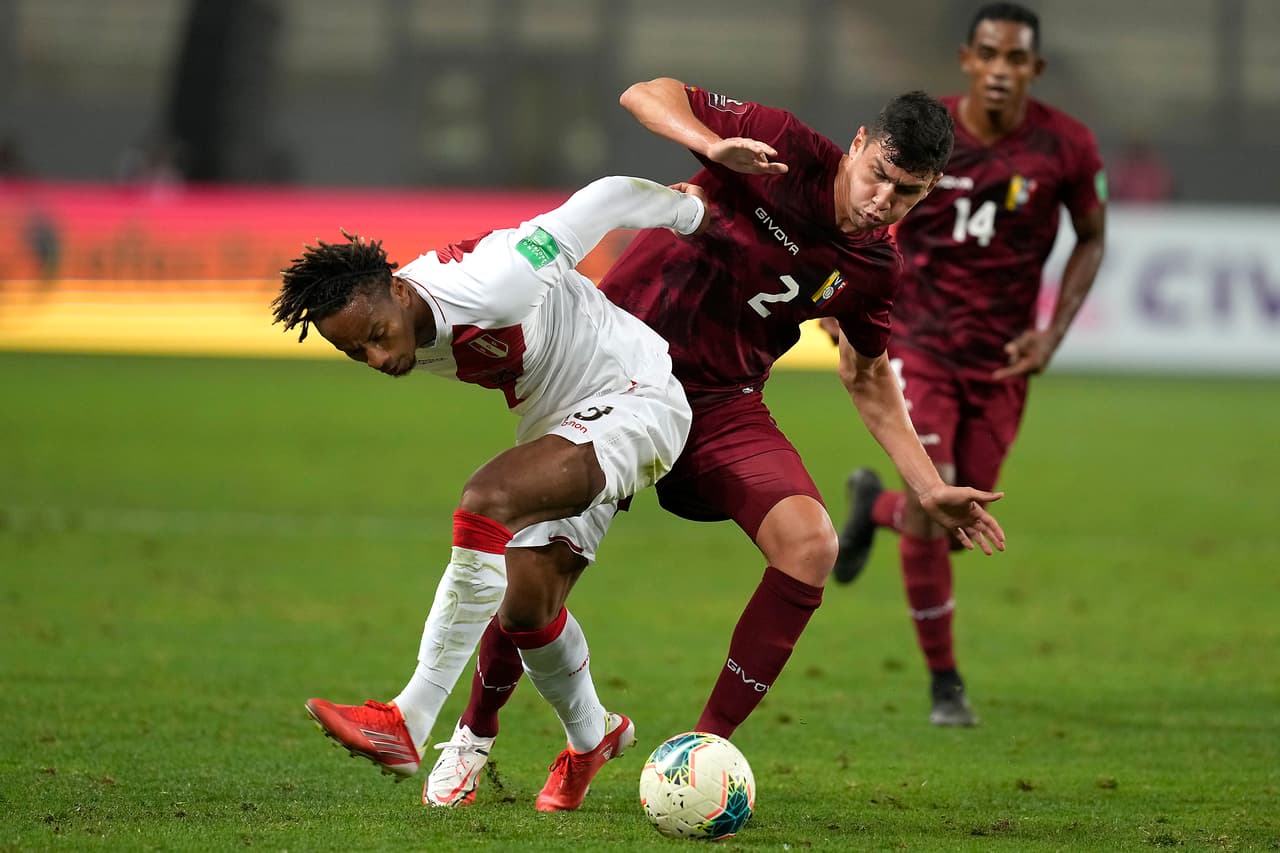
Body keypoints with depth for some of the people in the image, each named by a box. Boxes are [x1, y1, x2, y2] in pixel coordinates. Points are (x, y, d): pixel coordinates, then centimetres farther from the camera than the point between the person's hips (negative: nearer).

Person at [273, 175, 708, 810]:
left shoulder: (488, 289, -33)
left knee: (486, 501, -29)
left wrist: (691, 212, -3)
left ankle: (409, 725, -34)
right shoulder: (412, 337, -7)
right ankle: (592, 736, 37)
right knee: (523, 605, 6)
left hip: (634, 399, -9)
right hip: (554, 419, 9)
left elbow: (608, 197, -21)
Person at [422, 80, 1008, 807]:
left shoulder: (874, 267, 0)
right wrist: (715, 146, -32)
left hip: (724, 405, 4)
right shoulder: (785, 150, -14)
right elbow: (646, 94, -12)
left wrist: (931, 490, 10)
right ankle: (475, 733, 18)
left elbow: (867, 375, 16)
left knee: (810, 542, -21)